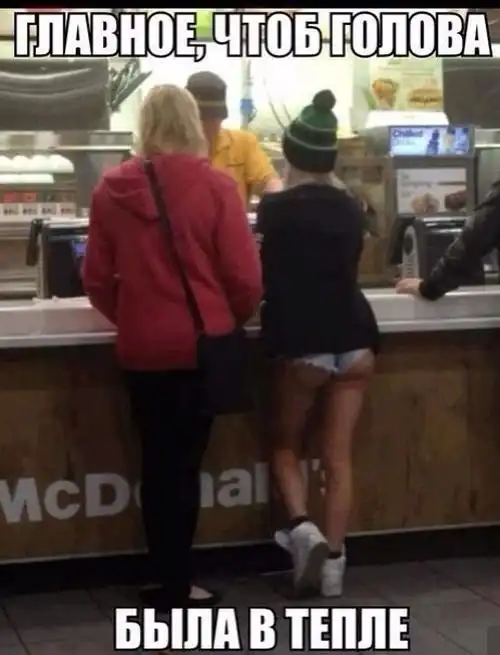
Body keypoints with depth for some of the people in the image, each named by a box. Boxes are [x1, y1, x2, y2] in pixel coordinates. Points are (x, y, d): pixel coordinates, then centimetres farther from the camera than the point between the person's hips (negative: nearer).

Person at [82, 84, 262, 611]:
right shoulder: (214, 186, -9)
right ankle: (175, 587, 11)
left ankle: (164, 581, 21)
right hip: (200, 344, -2)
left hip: (140, 348, 2)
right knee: (184, 464, 6)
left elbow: (96, 279, 5)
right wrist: (233, 321, 12)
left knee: (156, 463, 13)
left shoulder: (111, 189, -1)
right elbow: (244, 276, -7)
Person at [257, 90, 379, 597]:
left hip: (302, 344, -4)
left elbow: (265, 276, 2)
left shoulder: (277, 208, -7)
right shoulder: (350, 207, 7)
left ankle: (301, 527, -7)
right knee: (338, 456, 7)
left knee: (285, 445, 15)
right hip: (353, 340, 4)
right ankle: (333, 561, 6)